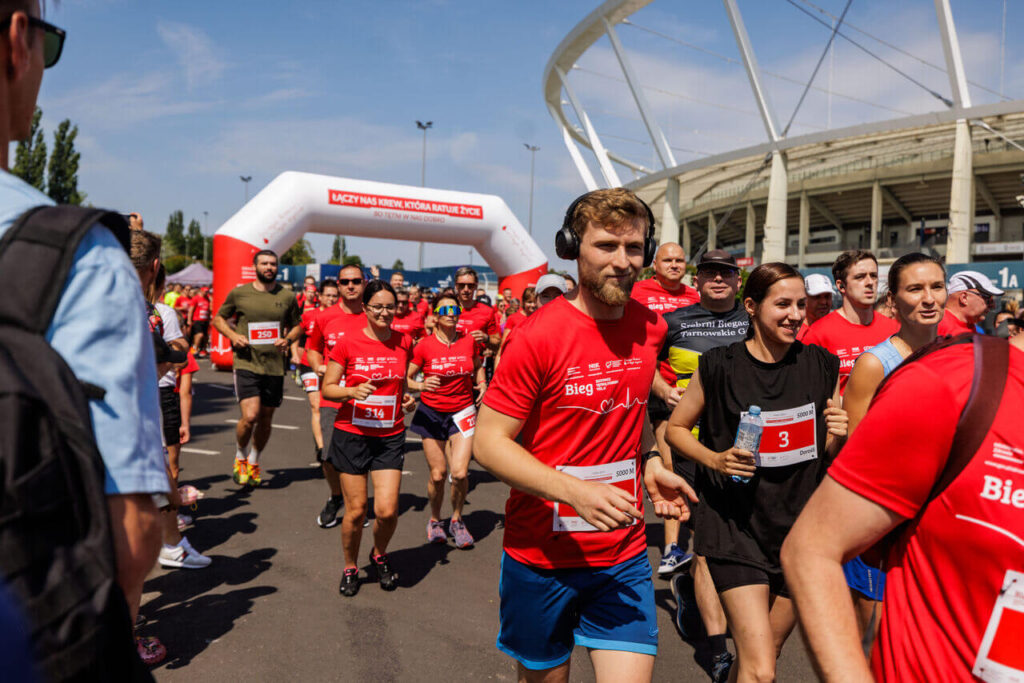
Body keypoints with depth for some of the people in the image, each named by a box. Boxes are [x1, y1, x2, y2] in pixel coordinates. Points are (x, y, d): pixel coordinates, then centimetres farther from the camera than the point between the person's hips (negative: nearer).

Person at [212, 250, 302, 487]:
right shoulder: (239, 293, 1)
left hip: (275, 366, 3)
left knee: (266, 419, 11)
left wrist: (287, 339, -4)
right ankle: (240, 457, 12)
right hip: (246, 363, -2)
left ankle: (254, 462, 34)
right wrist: (232, 335, -6)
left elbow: (296, 325, 17)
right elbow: (218, 319, 13)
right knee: (250, 416, -16)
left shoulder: (287, 297, 5)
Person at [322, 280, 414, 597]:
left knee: (387, 510, -6)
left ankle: (380, 555, 27)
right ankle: (350, 568, 29)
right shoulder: (348, 343, -7)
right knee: (356, 510, 3)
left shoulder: (404, 342, 3)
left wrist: (407, 395, 1)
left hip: (390, 437, 2)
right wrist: (353, 391, -21)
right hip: (352, 434, -2)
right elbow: (327, 388, -3)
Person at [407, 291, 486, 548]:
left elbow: (478, 366, 19)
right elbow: (406, 379, -2)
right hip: (432, 413, -1)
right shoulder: (424, 346, -7)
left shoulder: (469, 341, -1)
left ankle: (456, 520, 17)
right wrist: (421, 386, -21)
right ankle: (435, 520, 28)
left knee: (460, 472, -11)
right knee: (437, 474, 0)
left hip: (462, 411, 1)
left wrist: (481, 383, 1)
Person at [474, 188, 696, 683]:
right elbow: (488, 441, -16)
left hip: (624, 556, 4)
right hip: (541, 555, -3)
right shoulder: (540, 334, -18)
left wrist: (649, 463, 1)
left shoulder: (651, 327, 1)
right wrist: (575, 491, -27)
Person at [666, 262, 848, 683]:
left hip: (801, 529, 4)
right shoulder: (719, 366, -9)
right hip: (737, 527, -4)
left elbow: (831, 456, 11)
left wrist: (838, 435, -11)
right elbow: (676, 428, 2)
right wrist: (715, 459, -15)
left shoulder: (822, 366, 1)